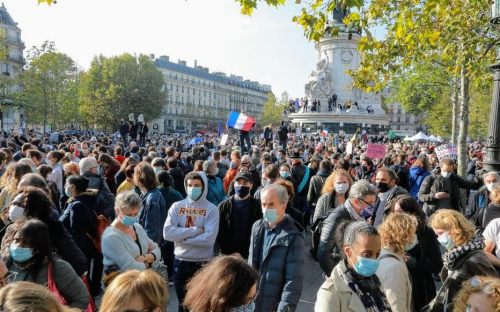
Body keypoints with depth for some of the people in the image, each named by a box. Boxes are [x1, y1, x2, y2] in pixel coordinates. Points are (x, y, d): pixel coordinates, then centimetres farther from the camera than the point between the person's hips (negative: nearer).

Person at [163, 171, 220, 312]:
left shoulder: (211, 209, -8)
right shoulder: (177, 206, 0)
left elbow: (209, 238, -19)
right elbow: (168, 232, -12)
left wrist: (183, 236, -14)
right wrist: (194, 231, -17)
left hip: (203, 263, -2)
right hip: (180, 262, 3)